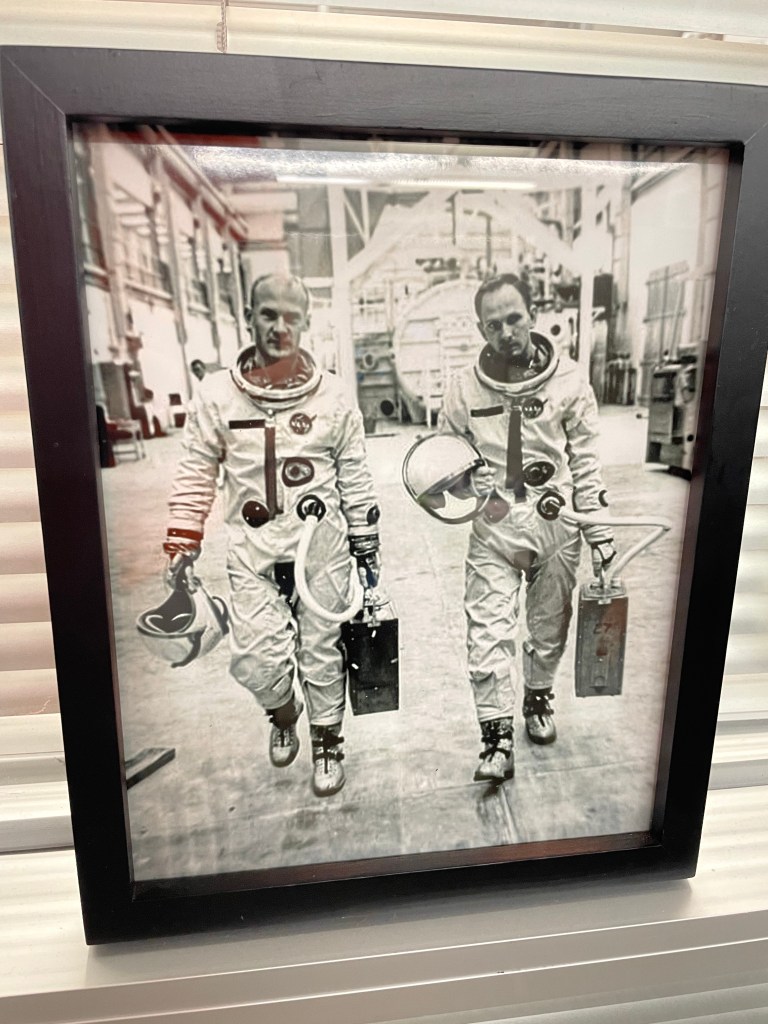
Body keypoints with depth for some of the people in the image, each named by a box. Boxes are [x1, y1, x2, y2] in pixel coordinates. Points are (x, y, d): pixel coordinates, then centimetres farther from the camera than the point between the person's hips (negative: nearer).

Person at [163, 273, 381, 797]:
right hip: (252, 548, 0)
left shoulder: (331, 393, 0)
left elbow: (355, 477, 5)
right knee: (255, 660, -5)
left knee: (321, 650, 9)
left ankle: (328, 743, 34)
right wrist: (183, 544, 1)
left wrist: (367, 546, 6)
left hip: (322, 544, 0)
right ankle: (284, 714, 31)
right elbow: (196, 473, 5)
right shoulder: (217, 394, 0)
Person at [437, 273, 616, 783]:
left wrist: (601, 533, 0)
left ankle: (539, 698, 43)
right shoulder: (464, 386, -2)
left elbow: (586, 463, 2)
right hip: (493, 528, 0)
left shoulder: (569, 380, -2)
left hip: (557, 525, 1)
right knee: (489, 634, -4)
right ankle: (498, 738, 11)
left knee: (550, 627, 17)